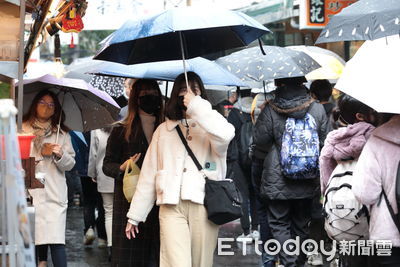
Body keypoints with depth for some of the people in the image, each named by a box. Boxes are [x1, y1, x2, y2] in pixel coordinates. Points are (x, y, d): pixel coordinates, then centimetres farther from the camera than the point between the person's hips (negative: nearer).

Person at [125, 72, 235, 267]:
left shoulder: (210, 125, 9)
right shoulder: (164, 130, 17)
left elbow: (225, 135, -18)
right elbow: (148, 174, 15)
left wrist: (196, 104, -12)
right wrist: (135, 214, 12)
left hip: (204, 205, -1)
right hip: (172, 207, 1)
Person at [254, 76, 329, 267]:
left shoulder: (270, 110, -11)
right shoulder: (318, 109, -3)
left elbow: (260, 141, -5)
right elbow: (324, 141, 5)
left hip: (278, 181, -3)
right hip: (308, 182, 3)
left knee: (279, 223, 5)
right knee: (301, 223, 17)